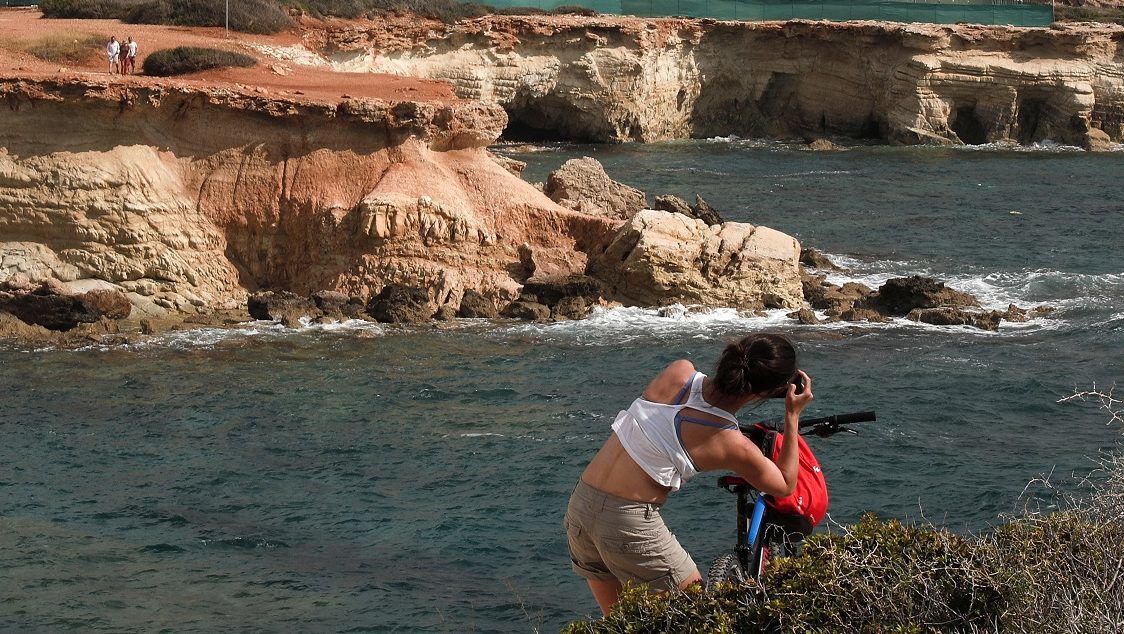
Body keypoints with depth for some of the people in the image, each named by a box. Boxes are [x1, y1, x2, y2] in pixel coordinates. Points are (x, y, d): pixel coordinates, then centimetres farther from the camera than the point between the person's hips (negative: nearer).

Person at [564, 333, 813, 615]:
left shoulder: (679, 370, -1)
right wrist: (793, 417, 7)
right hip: (630, 524, -6)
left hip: (579, 505, 7)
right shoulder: (733, 445, -11)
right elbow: (785, 486, 7)